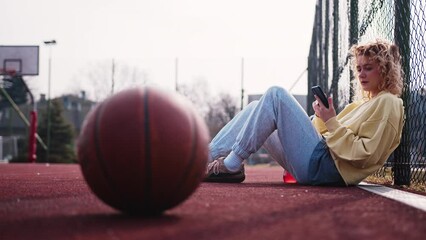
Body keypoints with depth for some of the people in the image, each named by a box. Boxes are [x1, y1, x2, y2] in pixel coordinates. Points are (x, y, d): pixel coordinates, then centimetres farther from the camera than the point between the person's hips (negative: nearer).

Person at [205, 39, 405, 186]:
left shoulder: (387, 102, -3)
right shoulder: (364, 102, 26)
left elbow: (364, 155, -16)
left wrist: (331, 122, -17)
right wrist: (323, 118, 6)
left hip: (324, 167, -10)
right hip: (318, 162, 10)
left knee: (276, 96, -13)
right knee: (256, 109, 11)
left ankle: (231, 165, -12)